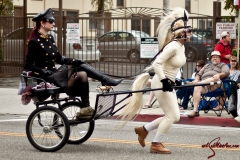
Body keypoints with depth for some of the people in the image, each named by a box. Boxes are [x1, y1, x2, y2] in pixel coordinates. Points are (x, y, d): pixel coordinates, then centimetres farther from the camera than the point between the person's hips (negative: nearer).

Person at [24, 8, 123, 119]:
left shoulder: (50, 38, 11)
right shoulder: (35, 42, -13)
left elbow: (59, 59, 15)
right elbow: (28, 65, -14)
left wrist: (74, 61, 1)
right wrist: (43, 71, -25)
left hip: (54, 73, 8)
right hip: (46, 78, -8)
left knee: (81, 66, -7)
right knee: (81, 75, -18)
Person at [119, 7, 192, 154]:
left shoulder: (181, 47, 8)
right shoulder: (173, 46, -20)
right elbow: (157, 63, -26)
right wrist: (164, 80, -28)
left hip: (168, 84, 10)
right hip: (161, 84, -10)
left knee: (174, 116, 12)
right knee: (172, 116, -7)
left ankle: (144, 129, 22)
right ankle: (156, 145, 4)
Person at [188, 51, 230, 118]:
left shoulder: (223, 65, 24)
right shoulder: (207, 66, 38)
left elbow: (226, 73, 2)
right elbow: (199, 74, 27)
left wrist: (219, 75, -21)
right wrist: (196, 80, 3)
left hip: (215, 85, -3)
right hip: (204, 85, 3)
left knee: (214, 79, -38)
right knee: (197, 88, -31)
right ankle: (195, 111, -40)